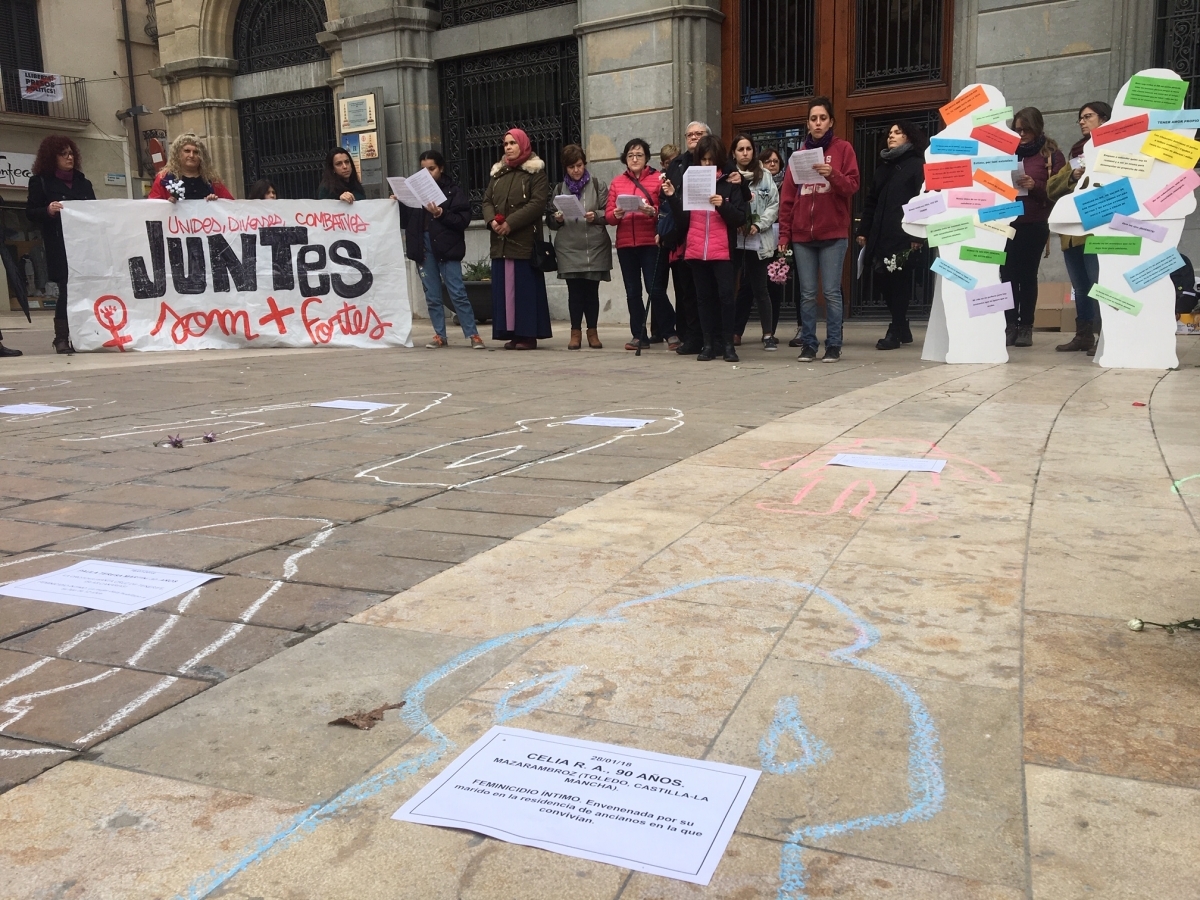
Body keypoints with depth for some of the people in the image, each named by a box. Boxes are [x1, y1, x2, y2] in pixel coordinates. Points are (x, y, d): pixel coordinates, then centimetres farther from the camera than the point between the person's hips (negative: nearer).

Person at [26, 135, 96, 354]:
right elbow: (31, 213, 0)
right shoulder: (40, 181, 6)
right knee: (67, 290, -9)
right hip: (59, 247, -4)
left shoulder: (83, 182, 19)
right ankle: (62, 338, -2)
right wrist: (48, 210, -19)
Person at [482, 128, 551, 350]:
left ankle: (528, 334, -2)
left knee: (525, 287, -6)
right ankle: (511, 333, 8)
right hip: (500, 242, 6)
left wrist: (510, 223, -17)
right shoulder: (498, 172, 19)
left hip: (524, 240, -6)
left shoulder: (535, 171, 0)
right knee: (504, 287, 4)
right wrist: (492, 220, -8)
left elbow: (538, 202, -12)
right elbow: (487, 201, 15)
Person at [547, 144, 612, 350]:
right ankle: (576, 331, 9)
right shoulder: (560, 188, 14)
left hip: (595, 247, -1)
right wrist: (557, 219, -7)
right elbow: (550, 220, 14)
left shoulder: (598, 184, 6)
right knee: (574, 290, 0)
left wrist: (596, 216, -16)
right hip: (569, 249, 1)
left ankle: (592, 331, 14)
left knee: (592, 290, 3)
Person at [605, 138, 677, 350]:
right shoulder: (617, 182, 12)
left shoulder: (658, 178, 2)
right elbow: (608, 215, 7)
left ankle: (670, 333, 3)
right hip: (625, 243, 4)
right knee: (632, 291, 6)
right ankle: (639, 335, 14)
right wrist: (616, 215, -14)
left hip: (650, 242, -4)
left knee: (655, 289, -8)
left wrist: (653, 212, -23)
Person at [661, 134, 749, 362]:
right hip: (696, 251, 3)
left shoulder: (731, 183, 2)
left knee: (725, 295, -6)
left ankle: (728, 343, 1)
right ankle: (709, 343, 11)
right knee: (704, 296, 7)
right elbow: (683, 219, 7)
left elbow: (740, 219, -4)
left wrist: (723, 205, -20)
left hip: (722, 251, -3)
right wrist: (672, 197, -6)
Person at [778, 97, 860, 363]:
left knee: (831, 292, -3)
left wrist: (832, 175, -22)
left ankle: (834, 345, 3)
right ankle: (808, 344, 9)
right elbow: (788, 196, 10)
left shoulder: (843, 149, 5)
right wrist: (784, 233, 4)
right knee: (807, 294, 4)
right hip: (802, 234, 3)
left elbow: (852, 186, -3)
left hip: (833, 233, -3)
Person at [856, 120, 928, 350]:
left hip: (903, 236, -6)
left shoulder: (917, 165, 2)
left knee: (898, 283, -5)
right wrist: (863, 230, 11)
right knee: (882, 280, 4)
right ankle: (902, 329, 17)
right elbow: (871, 201, 20)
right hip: (880, 235, 6)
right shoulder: (883, 166, 22)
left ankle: (895, 332, 2)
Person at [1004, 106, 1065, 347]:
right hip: (1007, 222, 3)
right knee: (1007, 274, -3)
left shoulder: (1052, 154, 5)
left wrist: (1035, 186, -18)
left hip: (1034, 225, -2)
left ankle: (1026, 327, 6)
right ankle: (1011, 326, 2)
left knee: (1028, 274, 1)